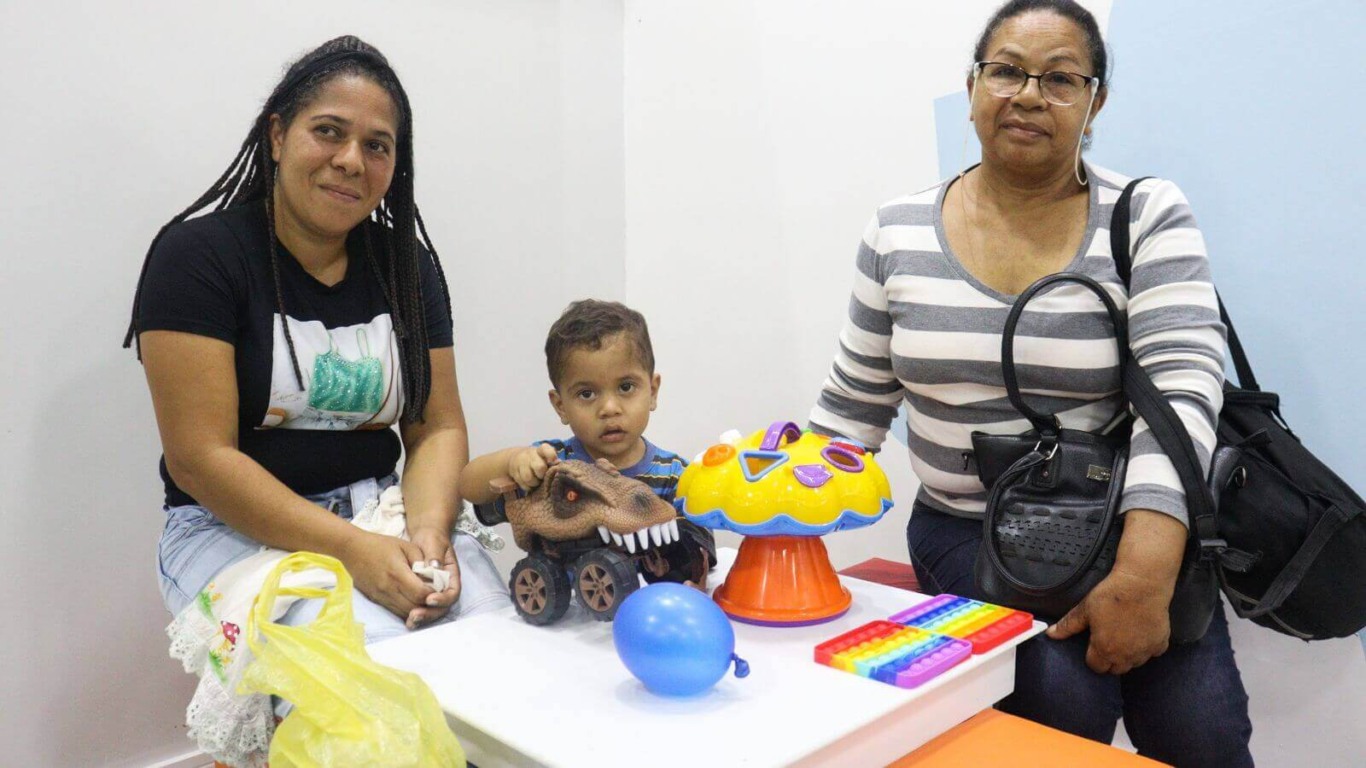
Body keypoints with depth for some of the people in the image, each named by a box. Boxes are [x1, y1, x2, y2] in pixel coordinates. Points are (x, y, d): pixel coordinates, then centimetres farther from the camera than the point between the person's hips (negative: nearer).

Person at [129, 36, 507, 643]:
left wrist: (429, 526, -18)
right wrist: (351, 548, -24)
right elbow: (199, 459, -14)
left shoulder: (406, 264, 7)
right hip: (233, 528, -4)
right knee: (372, 646, -31)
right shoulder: (199, 255, -8)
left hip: (381, 517, 4)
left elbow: (438, 428, 4)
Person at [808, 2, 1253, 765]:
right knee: (1065, 697, -22)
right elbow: (854, 405, 4)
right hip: (966, 529, 0)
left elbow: (1181, 391, -18)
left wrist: (1144, 570, -30)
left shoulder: (1149, 217, -7)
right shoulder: (898, 233, -2)